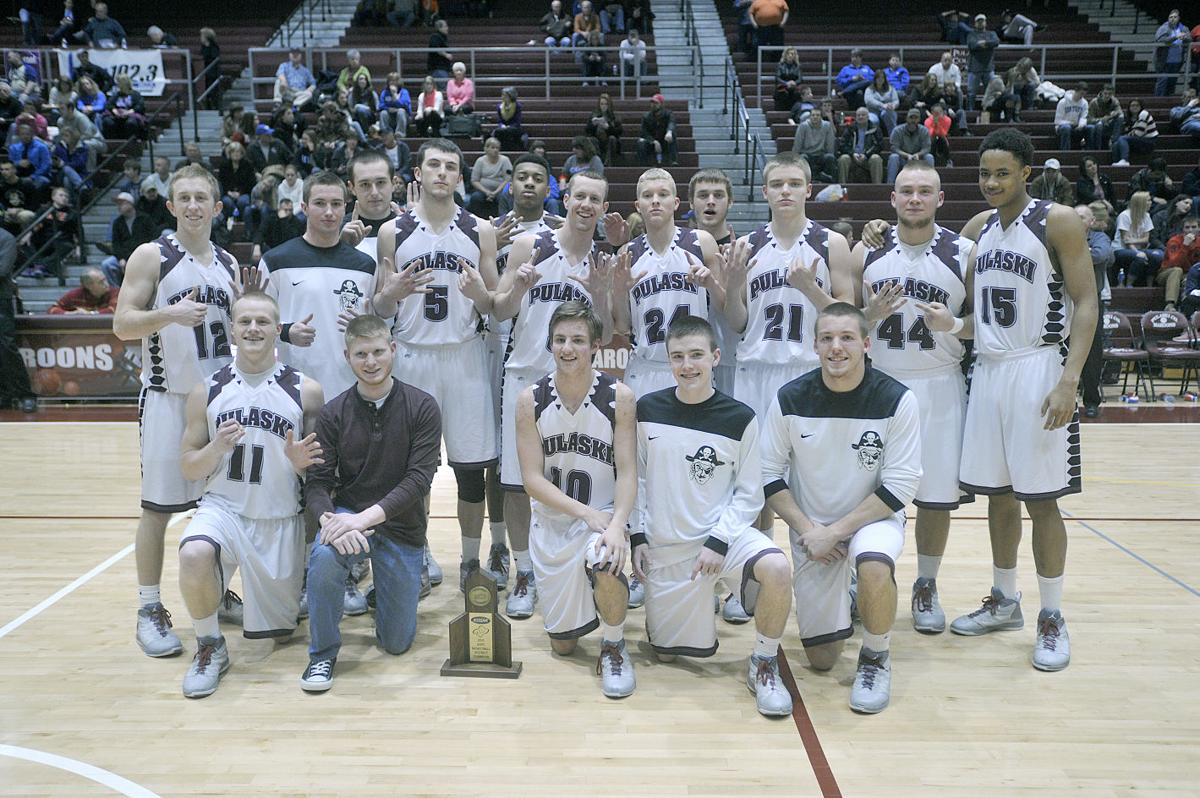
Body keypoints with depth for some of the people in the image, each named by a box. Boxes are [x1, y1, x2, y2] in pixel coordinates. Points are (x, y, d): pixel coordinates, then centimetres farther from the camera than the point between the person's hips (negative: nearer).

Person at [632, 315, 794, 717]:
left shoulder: (740, 419, -8)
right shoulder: (647, 410, -4)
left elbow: (749, 494, -5)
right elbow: (636, 477, 5)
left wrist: (718, 542, -15)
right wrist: (638, 536, 0)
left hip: (723, 532, -2)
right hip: (664, 545, 2)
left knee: (776, 569, -33)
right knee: (666, 653, 7)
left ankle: (764, 666, -9)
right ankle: (696, 599, 39)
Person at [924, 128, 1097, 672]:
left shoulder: (1057, 222, -7)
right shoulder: (982, 231, 11)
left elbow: (1085, 303, -11)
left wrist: (1069, 380, -20)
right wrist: (953, 325, -5)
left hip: (1038, 370, -6)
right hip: (988, 369, 6)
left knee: (1040, 498, -1)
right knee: (998, 494, 12)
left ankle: (1052, 619, 12)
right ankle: (1004, 603, 26)